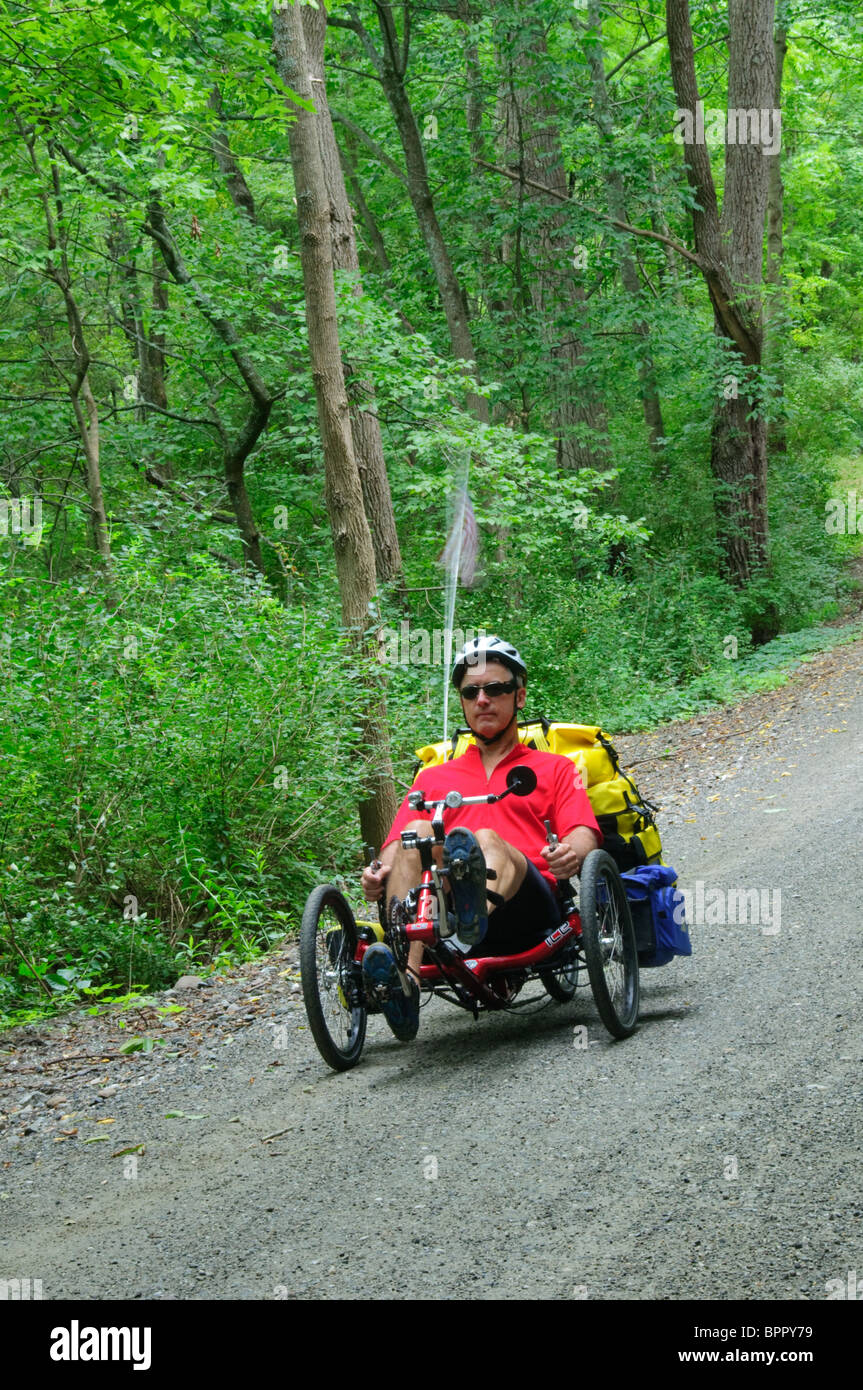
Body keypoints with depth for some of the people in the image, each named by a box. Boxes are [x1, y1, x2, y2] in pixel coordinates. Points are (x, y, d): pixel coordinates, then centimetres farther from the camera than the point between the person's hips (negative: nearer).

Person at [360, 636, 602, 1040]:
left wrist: (571, 854, -18)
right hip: (438, 917, 2)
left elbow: (585, 835, 8)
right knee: (417, 832, -28)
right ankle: (405, 979, -49)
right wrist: (380, 872, -7)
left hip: (524, 905, -2)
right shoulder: (433, 778, 33)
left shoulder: (554, 768, 26)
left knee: (487, 840, -34)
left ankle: (478, 914, -73)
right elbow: (395, 845, 18)